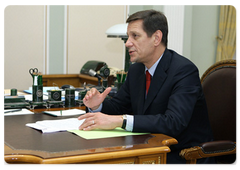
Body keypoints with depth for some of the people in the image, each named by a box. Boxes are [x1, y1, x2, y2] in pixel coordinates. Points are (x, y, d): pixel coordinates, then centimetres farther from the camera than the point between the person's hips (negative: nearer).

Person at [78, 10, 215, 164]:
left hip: (185, 157, -7)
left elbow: (174, 122, -31)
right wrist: (97, 106, -8)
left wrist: (121, 121, -36)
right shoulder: (136, 70, 6)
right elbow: (118, 106, 16)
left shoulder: (184, 70, -18)